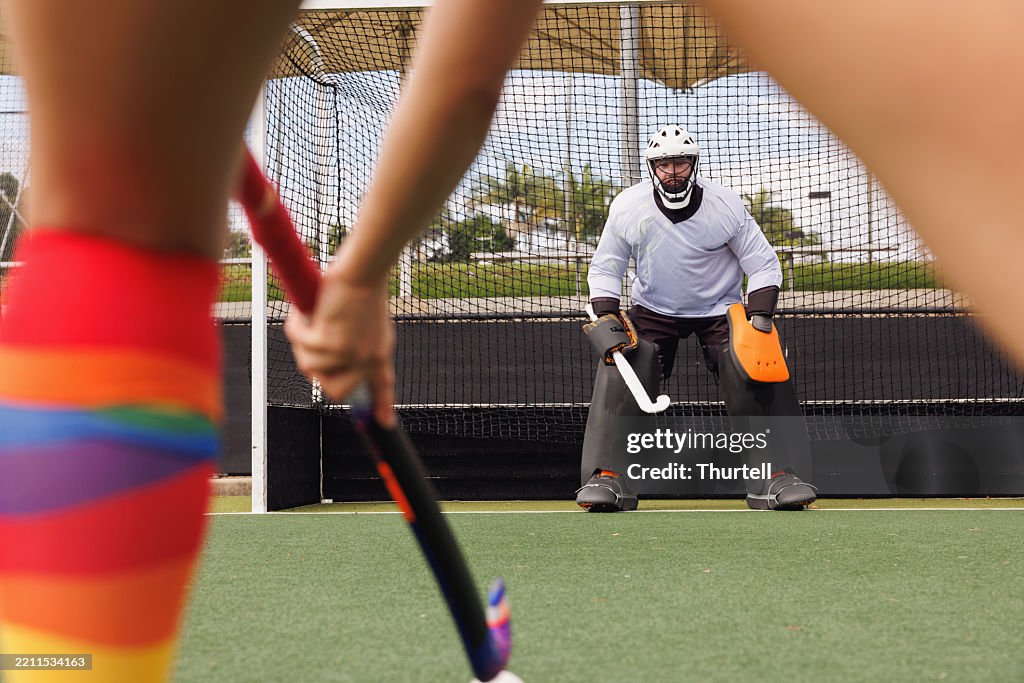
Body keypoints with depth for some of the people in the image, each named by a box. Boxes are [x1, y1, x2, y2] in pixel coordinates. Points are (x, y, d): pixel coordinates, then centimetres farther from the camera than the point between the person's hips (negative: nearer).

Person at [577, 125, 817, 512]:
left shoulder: (726, 205, -16)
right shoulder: (627, 207, -13)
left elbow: (764, 266, -8)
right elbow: (604, 269, -2)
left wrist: (760, 319, -21)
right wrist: (606, 319, -17)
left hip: (720, 309, -1)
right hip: (653, 310, 1)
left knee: (758, 375, -20)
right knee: (619, 372, -22)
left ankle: (775, 475, -9)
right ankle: (607, 477, -17)